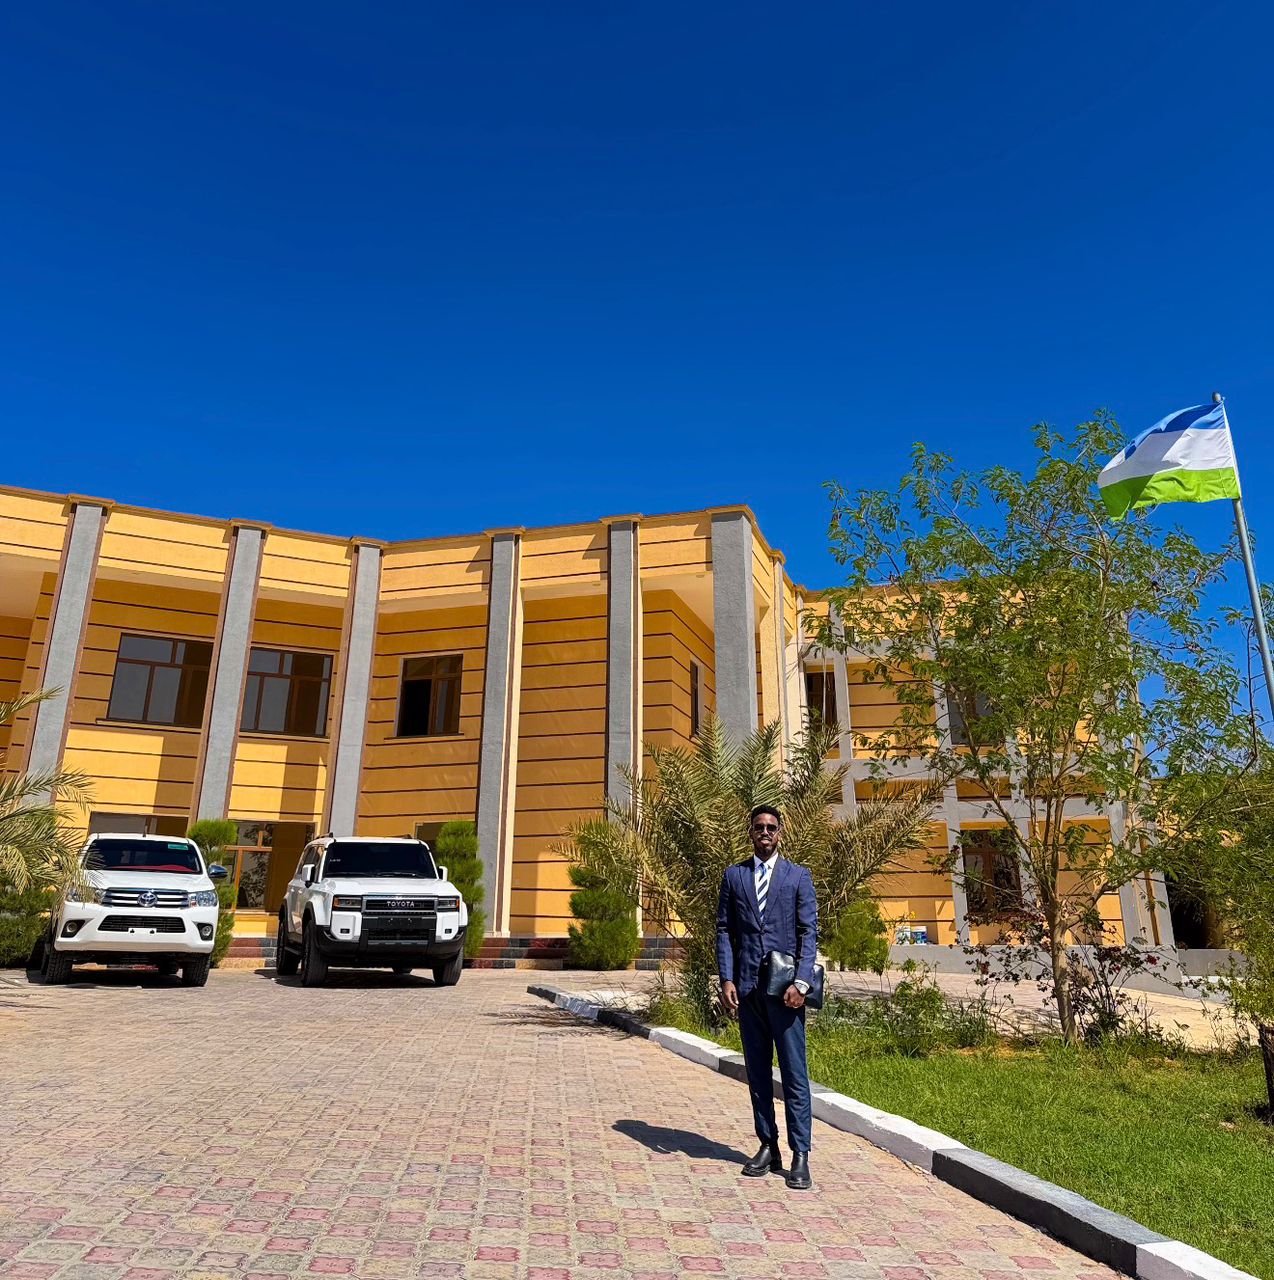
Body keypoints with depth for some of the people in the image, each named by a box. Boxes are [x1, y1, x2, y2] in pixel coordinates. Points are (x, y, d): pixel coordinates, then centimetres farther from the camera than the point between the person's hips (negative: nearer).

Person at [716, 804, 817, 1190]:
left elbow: (809, 932, 0)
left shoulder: (798, 876, 5)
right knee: (757, 1071, 9)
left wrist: (800, 983, -10)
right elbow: (724, 930, 8)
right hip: (747, 987, 2)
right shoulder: (733, 876, 10)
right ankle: (767, 1147, 19)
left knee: (794, 1072, -2)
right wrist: (727, 979, -3)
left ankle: (800, 1155, 5)